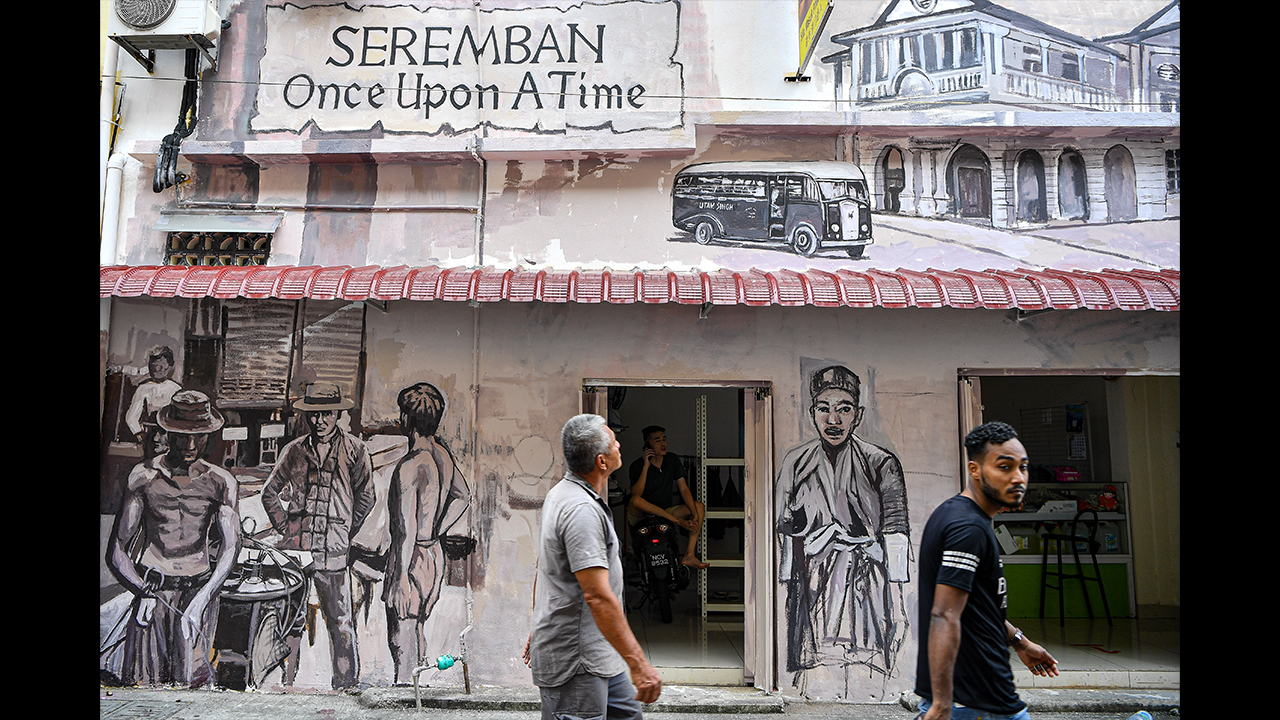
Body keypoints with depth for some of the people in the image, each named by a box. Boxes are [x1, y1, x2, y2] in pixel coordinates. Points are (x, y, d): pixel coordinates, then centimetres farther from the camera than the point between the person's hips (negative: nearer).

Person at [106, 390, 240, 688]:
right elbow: (115, 552, 1)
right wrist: (143, 591, -15)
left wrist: (201, 599, -16)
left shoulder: (221, 482, 4)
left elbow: (231, 547, -4)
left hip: (200, 588, 0)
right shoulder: (144, 476, 2)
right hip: (151, 588, 0)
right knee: (142, 681, -6)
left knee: (189, 681, -8)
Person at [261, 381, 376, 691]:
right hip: (294, 548, 2)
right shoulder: (294, 451, 10)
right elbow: (269, 493, 21)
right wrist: (283, 526, 10)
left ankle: (346, 685, 12)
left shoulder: (354, 449, 2)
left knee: (340, 622, 1)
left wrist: (346, 532, 5)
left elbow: (365, 497, 7)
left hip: (333, 549, -2)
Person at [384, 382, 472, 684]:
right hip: (435, 554, 9)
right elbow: (463, 496, 17)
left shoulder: (409, 466, -22)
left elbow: (407, 530, -22)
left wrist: (401, 578, -18)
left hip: (413, 558, -8)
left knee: (401, 639, 2)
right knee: (418, 632, 20)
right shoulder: (443, 454, 4)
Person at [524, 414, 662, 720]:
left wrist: (539, 629, 25)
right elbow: (598, 596, -29)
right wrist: (639, 665, -28)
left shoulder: (559, 493, 9)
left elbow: (543, 569, 17)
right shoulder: (583, 511, -24)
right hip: (573, 660, -10)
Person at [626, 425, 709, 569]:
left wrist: (695, 515, -14)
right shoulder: (637, 465, -9)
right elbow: (636, 495, -23)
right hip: (640, 517, -5)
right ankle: (679, 522, -33)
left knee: (699, 507, -13)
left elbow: (684, 489, -1)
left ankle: (689, 555, -25)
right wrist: (646, 467, -25)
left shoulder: (673, 460, 4)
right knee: (635, 500, -36)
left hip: (666, 514, 5)